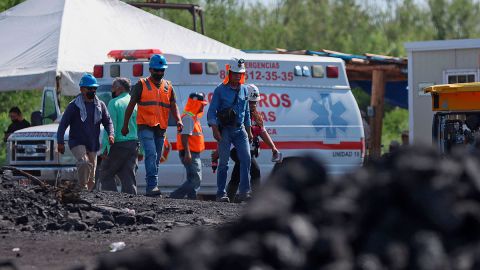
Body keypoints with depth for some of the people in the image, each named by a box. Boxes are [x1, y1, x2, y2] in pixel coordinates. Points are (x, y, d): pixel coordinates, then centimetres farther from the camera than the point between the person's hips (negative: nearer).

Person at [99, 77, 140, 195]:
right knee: (128, 177, 5)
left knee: (106, 175, 5)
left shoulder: (114, 103, -7)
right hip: (133, 144, 6)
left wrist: (106, 148, -15)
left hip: (118, 145, -5)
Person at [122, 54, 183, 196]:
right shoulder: (142, 85, 3)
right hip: (145, 127, -5)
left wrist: (178, 120, -13)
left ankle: (150, 189, 12)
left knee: (156, 159, 7)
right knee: (151, 154, -20)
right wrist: (125, 125, -1)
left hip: (161, 129, 5)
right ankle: (152, 185, -28)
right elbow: (131, 105, 3)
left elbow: (173, 106, 7)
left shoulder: (168, 87, 14)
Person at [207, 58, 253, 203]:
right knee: (223, 162, -2)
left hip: (240, 130, 4)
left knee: (246, 158, -10)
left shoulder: (243, 89, 12)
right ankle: (221, 194, 4)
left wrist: (249, 131, 19)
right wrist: (215, 130, -14)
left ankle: (244, 192, -10)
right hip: (225, 130, -4)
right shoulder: (220, 90, -3)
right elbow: (211, 111, -5)